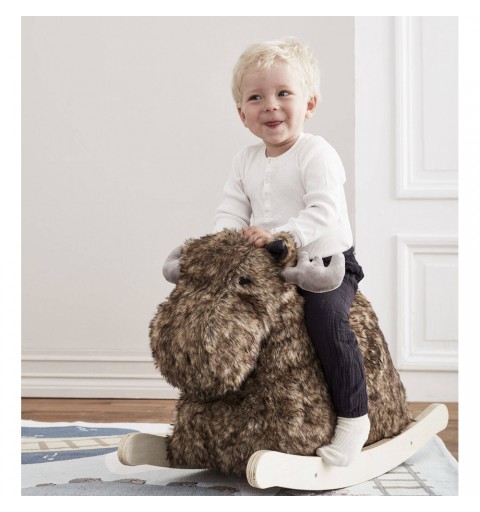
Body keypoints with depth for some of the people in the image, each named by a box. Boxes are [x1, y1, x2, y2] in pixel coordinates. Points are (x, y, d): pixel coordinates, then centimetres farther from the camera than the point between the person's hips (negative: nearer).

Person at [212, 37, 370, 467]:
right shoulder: (245, 160, 10)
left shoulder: (317, 154, -12)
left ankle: (354, 416, -18)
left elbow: (323, 212, -23)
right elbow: (232, 208, 8)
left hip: (328, 263, -7)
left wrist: (279, 234, -34)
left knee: (326, 313, -31)